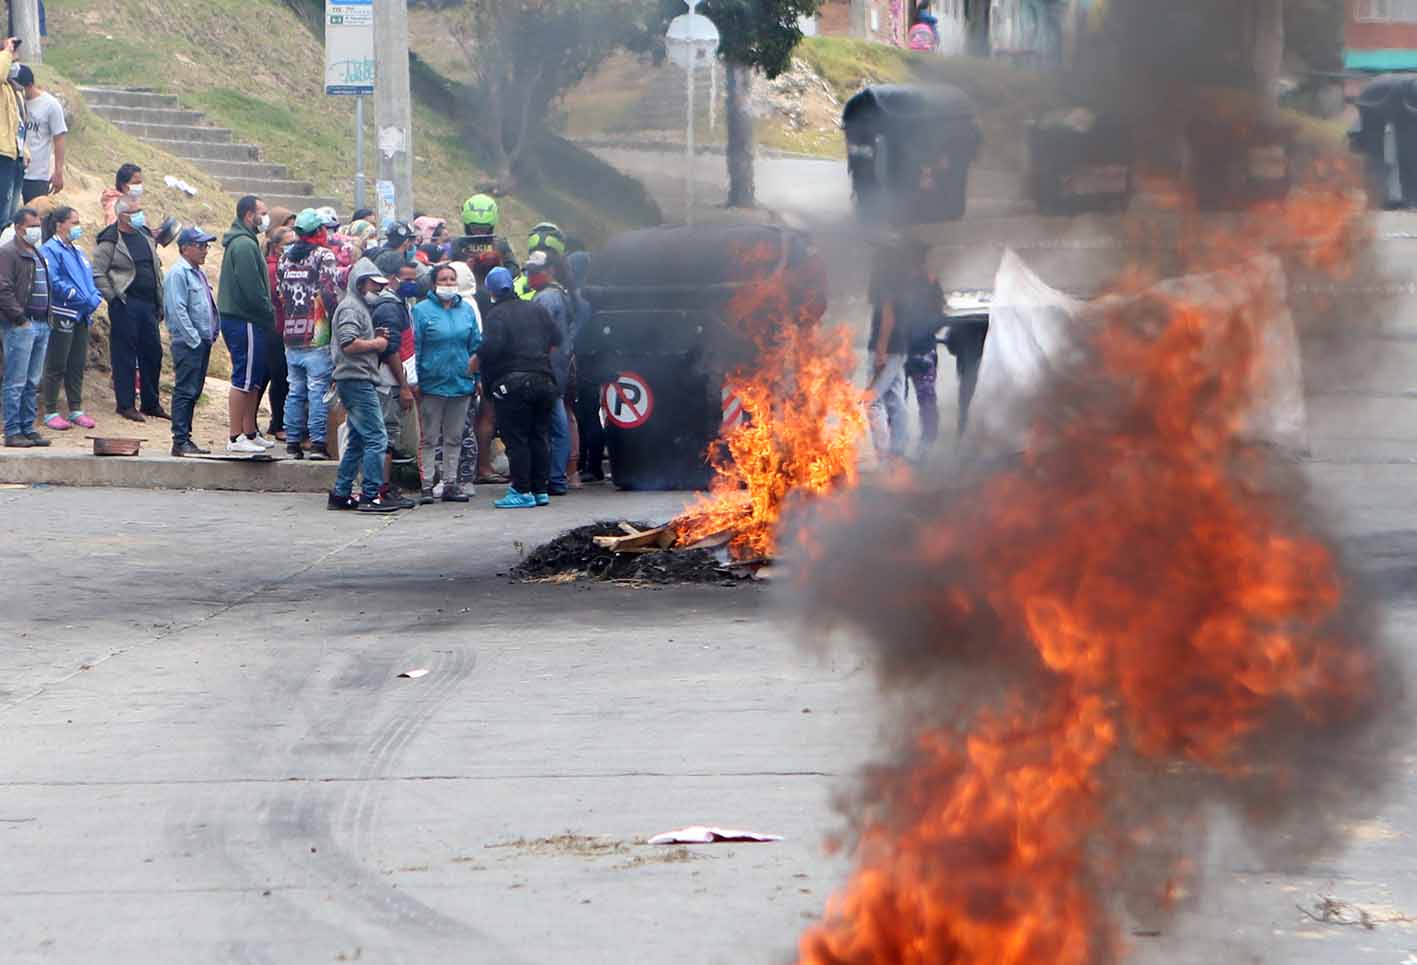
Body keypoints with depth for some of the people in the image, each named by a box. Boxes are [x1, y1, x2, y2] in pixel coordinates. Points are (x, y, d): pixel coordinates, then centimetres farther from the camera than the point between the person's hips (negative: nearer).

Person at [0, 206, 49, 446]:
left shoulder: (37, 254, 20)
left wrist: (46, 319, 16)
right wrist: (20, 318, -17)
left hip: (41, 325, 9)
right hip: (19, 327, -9)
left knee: (33, 383, 11)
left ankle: (28, 428, 16)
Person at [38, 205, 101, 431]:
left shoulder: (78, 251, 17)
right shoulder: (50, 250, -9)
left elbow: (90, 278, 19)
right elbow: (53, 281, -19)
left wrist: (95, 297, -1)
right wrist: (78, 296, -21)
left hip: (81, 317, 8)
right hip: (62, 316, -8)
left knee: (77, 365, 12)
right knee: (56, 366, -3)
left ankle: (76, 410, 19)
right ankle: (51, 412, 2)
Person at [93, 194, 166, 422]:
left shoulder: (146, 236, 13)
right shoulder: (110, 241, -9)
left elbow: (156, 267, 22)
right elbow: (97, 273, -11)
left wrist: (160, 300, 17)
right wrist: (113, 297, -14)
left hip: (148, 304, 7)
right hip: (125, 306, -7)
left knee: (153, 352, 11)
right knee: (124, 355, -2)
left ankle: (151, 403, 22)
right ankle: (126, 405, 4)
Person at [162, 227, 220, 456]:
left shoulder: (198, 273, 17)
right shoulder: (178, 274, -11)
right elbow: (178, 310, -17)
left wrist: (211, 335, 14)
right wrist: (194, 340, -17)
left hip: (202, 341, 9)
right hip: (187, 343, -9)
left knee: (194, 392, 11)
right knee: (185, 392, -8)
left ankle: (186, 438, 15)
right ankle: (180, 441, -8)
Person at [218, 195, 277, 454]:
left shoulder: (243, 242, 19)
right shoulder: (245, 245, -16)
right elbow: (252, 289, -20)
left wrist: (268, 315, 15)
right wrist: (270, 315, -12)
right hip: (246, 322, -11)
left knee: (252, 380, 16)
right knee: (244, 381, -7)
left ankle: (249, 433, 22)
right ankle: (236, 437, -5)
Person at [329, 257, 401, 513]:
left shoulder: (360, 307, 22)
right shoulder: (350, 307, -11)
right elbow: (349, 345, -22)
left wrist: (375, 338, 11)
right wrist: (376, 344, -10)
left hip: (357, 380, 11)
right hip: (356, 379, -11)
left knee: (358, 441, 14)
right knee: (376, 439, -12)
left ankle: (341, 494, 17)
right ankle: (370, 496, -13)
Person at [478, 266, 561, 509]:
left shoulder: (497, 314, -7)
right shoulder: (537, 309, 12)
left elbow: (491, 346, -19)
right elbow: (556, 338, 15)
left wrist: (474, 362, -5)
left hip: (513, 382, -6)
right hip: (543, 379, 6)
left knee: (516, 438, -3)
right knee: (540, 436, 11)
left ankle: (522, 491, -6)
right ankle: (540, 490, 13)